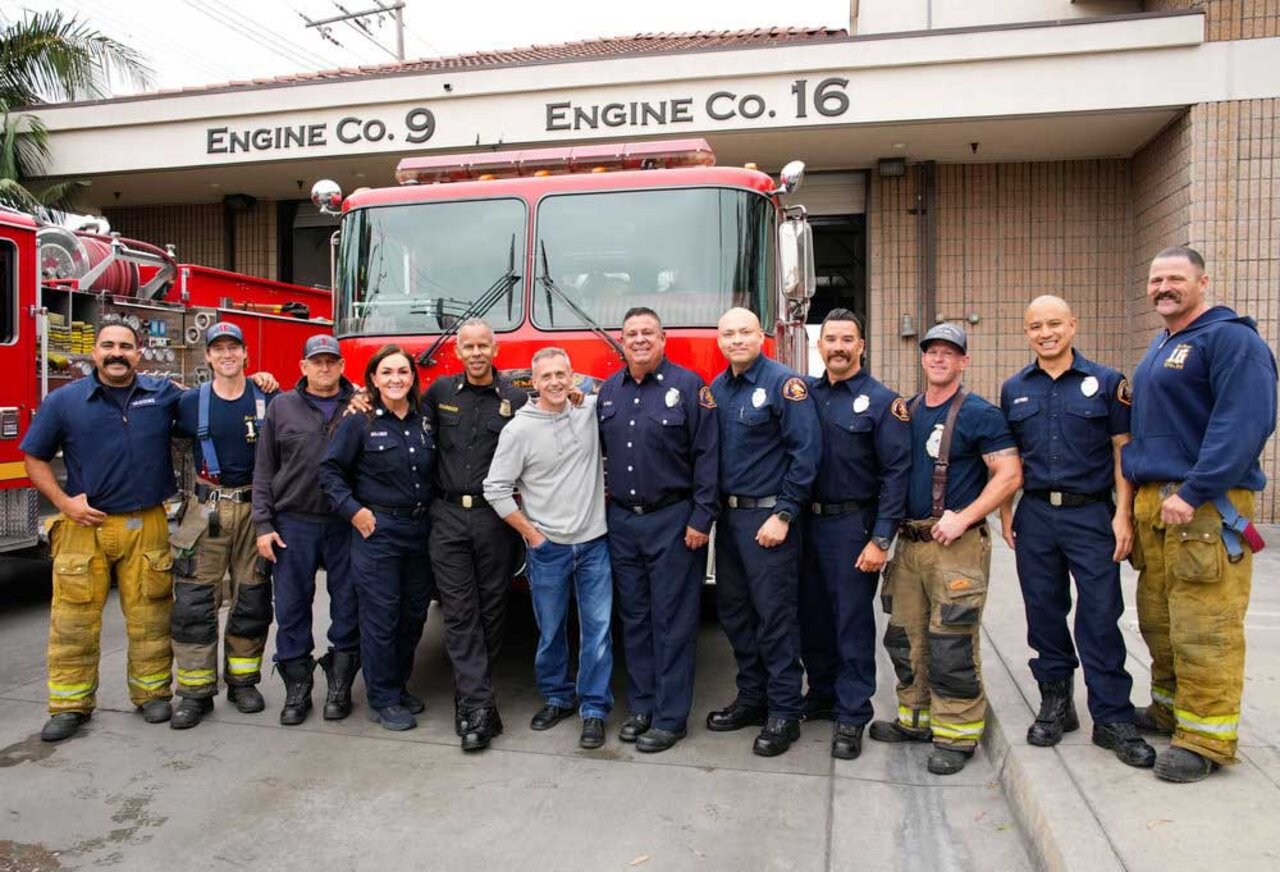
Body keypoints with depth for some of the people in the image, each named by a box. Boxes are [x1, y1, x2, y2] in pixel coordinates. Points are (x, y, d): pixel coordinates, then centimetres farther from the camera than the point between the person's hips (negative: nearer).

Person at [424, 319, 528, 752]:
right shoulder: (441, 392, 8)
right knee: (459, 611, -2)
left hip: (495, 518, -1)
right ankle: (479, 705, 1)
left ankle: (471, 688, 28)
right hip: (448, 517, 1)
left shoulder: (516, 400, 1)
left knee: (491, 609, 8)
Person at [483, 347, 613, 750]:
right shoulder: (519, 429, -8)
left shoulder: (591, 411, 0)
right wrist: (531, 533, -5)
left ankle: (594, 709, 16)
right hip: (547, 547, -2)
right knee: (550, 630, 11)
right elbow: (496, 490, -5)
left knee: (598, 629, 3)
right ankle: (556, 698, 31)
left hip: (594, 543, 2)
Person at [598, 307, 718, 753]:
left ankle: (671, 717, 13)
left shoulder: (688, 385, -7)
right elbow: (600, 449, 18)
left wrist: (702, 518, -13)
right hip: (621, 520, 5)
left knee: (673, 621, 2)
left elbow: (707, 455, -10)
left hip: (672, 520, -5)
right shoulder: (608, 390, 9)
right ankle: (641, 706, 26)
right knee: (634, 617, 13)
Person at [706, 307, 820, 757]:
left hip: (768, 516, -7)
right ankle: (752, 697, 29)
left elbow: (806, 452, -15)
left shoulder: (784, 383, -10)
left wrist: (783, 515, -17)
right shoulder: (716, 389, 10)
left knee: (775, 615, -1)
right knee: (733, 610, 13)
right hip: (728, 514, 7)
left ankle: (784, 712, 12)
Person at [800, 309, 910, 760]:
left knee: (853, 622, 4)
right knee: (812, 616, 15)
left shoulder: (881, 401, -7)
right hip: (807, 521, 5)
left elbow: (896, 473, -11)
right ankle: (821, 694, 33)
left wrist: (881, 539, -15)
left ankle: (851, 715, 16)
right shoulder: (805, 393, 7)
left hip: (852, 525, -5)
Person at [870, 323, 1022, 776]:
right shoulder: (905, 411, 12)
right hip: (908, 541, 6)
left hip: (956, 543, -6)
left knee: (952, 642, -4)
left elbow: (1009, 474, -10)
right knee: (904, 636, 12)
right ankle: (915, 718, 27)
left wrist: (963, 518, -17)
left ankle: (957, 734, 10)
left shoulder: (980, 414, -5)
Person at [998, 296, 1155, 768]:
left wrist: (1123, 514, -8)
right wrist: (1006, 512, 6)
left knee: (1101, 616, -1)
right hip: (1035, 515, 3)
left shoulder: (1106, 382, 0)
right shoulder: (1014, 389, 9)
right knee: (1044, 613, 10)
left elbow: (1123, 451, -1)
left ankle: (1112, 717, 11)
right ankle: (1055, 703, 24)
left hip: (1091, 514, -3)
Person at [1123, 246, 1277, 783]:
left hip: (1206, 506, -9)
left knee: (1203, 627, -5)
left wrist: (1193, 492, -23)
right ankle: (1168, 709, 31)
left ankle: (1206, 739, 6)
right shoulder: (1160, 346, 20)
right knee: (1158, 618, 16)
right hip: (1151, 502, 9)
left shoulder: (1232, 339, -9)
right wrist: (1136, 489, 17)